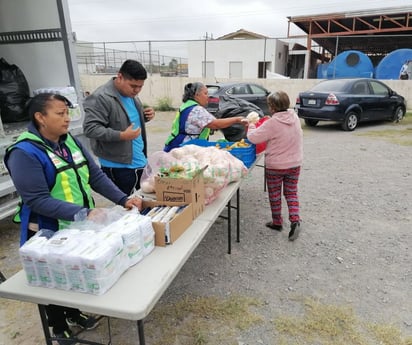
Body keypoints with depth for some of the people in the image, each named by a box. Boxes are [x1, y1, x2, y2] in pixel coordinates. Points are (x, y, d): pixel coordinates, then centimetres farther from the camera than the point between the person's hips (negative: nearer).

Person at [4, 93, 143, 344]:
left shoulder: (71, 141, -1)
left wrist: (123, 199, -11)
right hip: (49, 233, -6)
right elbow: (38, 200, -27)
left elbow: (96, 176, 0)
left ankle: (74, 313, 51)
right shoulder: (24, 153, -22)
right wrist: (82, 214, -35)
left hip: (80, 228, 6)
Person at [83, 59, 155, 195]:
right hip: (118, 166, -8)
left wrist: (145, 116, 2)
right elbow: (90, 128, -22)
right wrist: (122, 136, -30)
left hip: (139, 162, 8)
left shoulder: (131, 95, 10)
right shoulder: (101, 98, -18)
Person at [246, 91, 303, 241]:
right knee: (291, 193, 17)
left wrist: (251, 126, 2)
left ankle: (277, 222, 26)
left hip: (275, 166, -5)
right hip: (294, 164, 5)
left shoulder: (271, 124, -22)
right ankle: (295, 221, 3)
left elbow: (253, 137, -18)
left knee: (274, 194, 13)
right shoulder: (295, 117, -1)